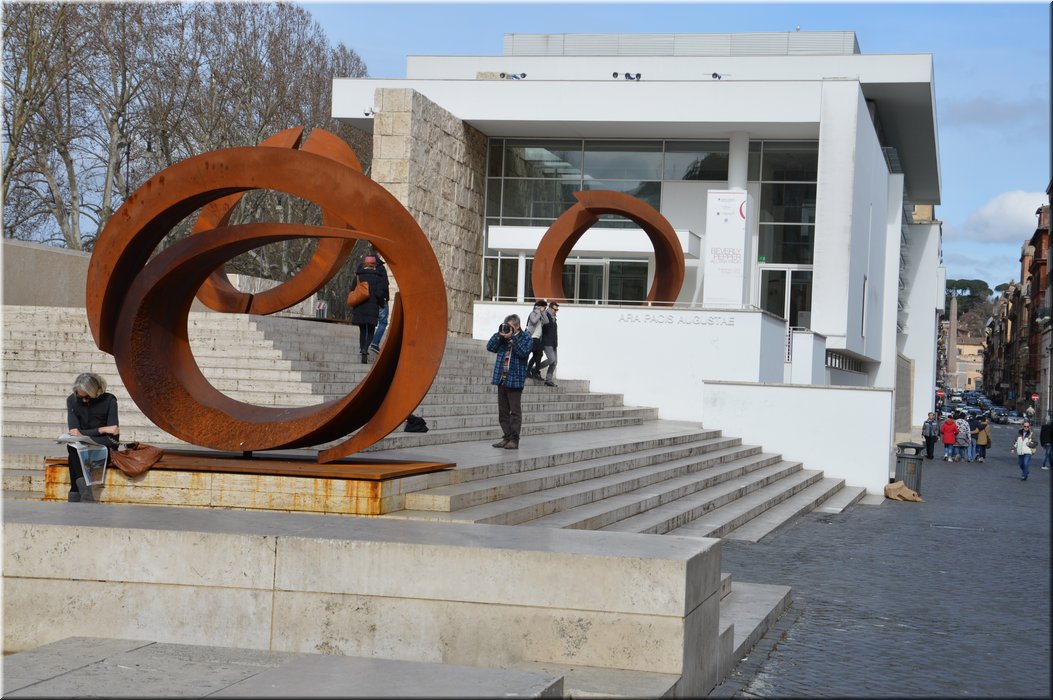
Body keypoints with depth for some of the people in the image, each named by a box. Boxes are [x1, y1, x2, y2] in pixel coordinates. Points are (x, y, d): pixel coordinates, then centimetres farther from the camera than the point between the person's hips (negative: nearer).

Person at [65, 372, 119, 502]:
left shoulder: (108, 400, -9)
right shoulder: (72, 400, 0)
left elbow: (112, 433, -15)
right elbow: (74, 431, -10)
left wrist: (82, 434, -20)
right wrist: (101, 430, -18)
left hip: (104, 446, -2)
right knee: (72, 448, -33)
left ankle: (75, 496, -37)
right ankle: (86, 495, -47)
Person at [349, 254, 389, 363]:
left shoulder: (358, 275, 1)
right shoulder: (378, 277, -4)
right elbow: (380, 293, -12)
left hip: (359, 309, 2)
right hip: (372, 309, -2)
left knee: (362, 331, 14)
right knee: (371, 331, 7)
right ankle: (366, 348, -18)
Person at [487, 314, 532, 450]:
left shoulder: (525, 338, -1)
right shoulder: (502, 337, 13)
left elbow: (523, 352, -18)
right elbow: (490, 347, 3)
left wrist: (511, 338, -20)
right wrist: (499, 335, -7)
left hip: (515, 380, -6)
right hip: (501, 379, 6)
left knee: (515, 411, -3)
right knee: (503, 411, 9)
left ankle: (514, 440, -1)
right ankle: (506, 437, 16)